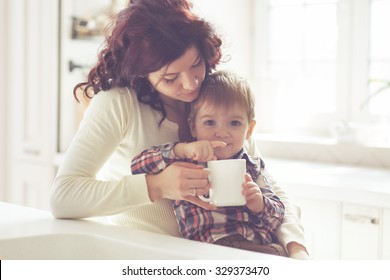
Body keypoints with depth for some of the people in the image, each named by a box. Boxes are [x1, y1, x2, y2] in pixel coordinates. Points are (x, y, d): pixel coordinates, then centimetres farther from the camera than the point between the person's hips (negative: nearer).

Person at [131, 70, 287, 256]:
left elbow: (278, 214, 18)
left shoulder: (252, 168, 17)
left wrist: (260, 205, -5)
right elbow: (138, 165, -3)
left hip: (260, 247, 4)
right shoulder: (184, 163, 9)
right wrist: (182, 149, -13)